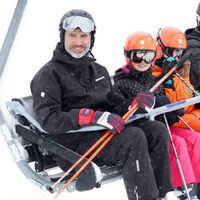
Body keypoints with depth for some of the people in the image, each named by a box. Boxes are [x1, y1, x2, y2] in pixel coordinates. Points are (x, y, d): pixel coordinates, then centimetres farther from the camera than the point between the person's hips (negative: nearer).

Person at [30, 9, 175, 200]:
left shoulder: (99, 70, 22)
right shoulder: (49, 74, -1)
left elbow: (114, 103, 22)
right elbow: (49, 120, -14)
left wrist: (134, 104, -2)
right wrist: (93, 116, -25)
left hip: (102, 133, 7)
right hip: (73, 143, -7)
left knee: (158, 129, -12)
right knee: (134, 137, -28)